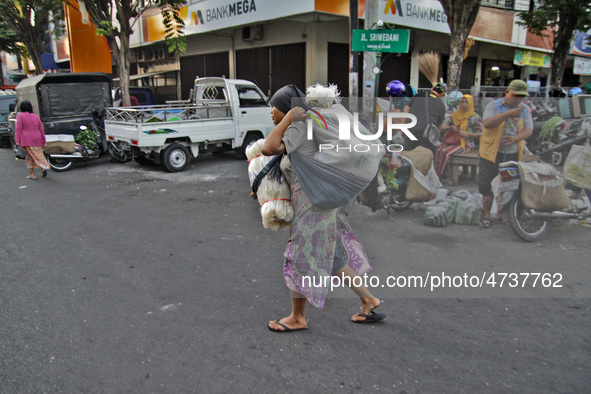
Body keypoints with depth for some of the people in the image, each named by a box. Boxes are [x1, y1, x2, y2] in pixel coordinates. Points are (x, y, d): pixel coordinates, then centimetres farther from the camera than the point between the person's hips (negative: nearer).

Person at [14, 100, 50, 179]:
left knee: (30, 156, 2)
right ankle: (44, 167, -18)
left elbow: (18, 129, -8)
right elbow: (41, 130, 12)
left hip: (26, 140, -3)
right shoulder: (36, 116, 13)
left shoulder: (20, 115, 1)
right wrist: (43, 142, 16)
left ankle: (32, 174, -2)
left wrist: (17, 141, -10)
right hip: (37, 140, 3)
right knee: (39, 155, 7)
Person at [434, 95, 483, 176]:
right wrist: (450, 127, -15)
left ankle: (439, 175, -23)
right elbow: (442, 127, 6)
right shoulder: (455, 115, 15)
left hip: (466, 144, -4)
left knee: (446, 152, -30)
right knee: (437, 149, -26)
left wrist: (467, 133, -14)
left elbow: (479, 134, 2)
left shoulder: (475, 117, 3)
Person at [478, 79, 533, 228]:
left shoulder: (525, 110, 9)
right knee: (487, 185, 0)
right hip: (491, 154, -3)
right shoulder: (494, 106, -2)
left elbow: (528, 130, -2)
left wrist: (516, 138, -22)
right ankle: (486, 215, 14)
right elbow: (487, 124, -18)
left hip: (513, 155, 3)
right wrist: (507, 114, -26)